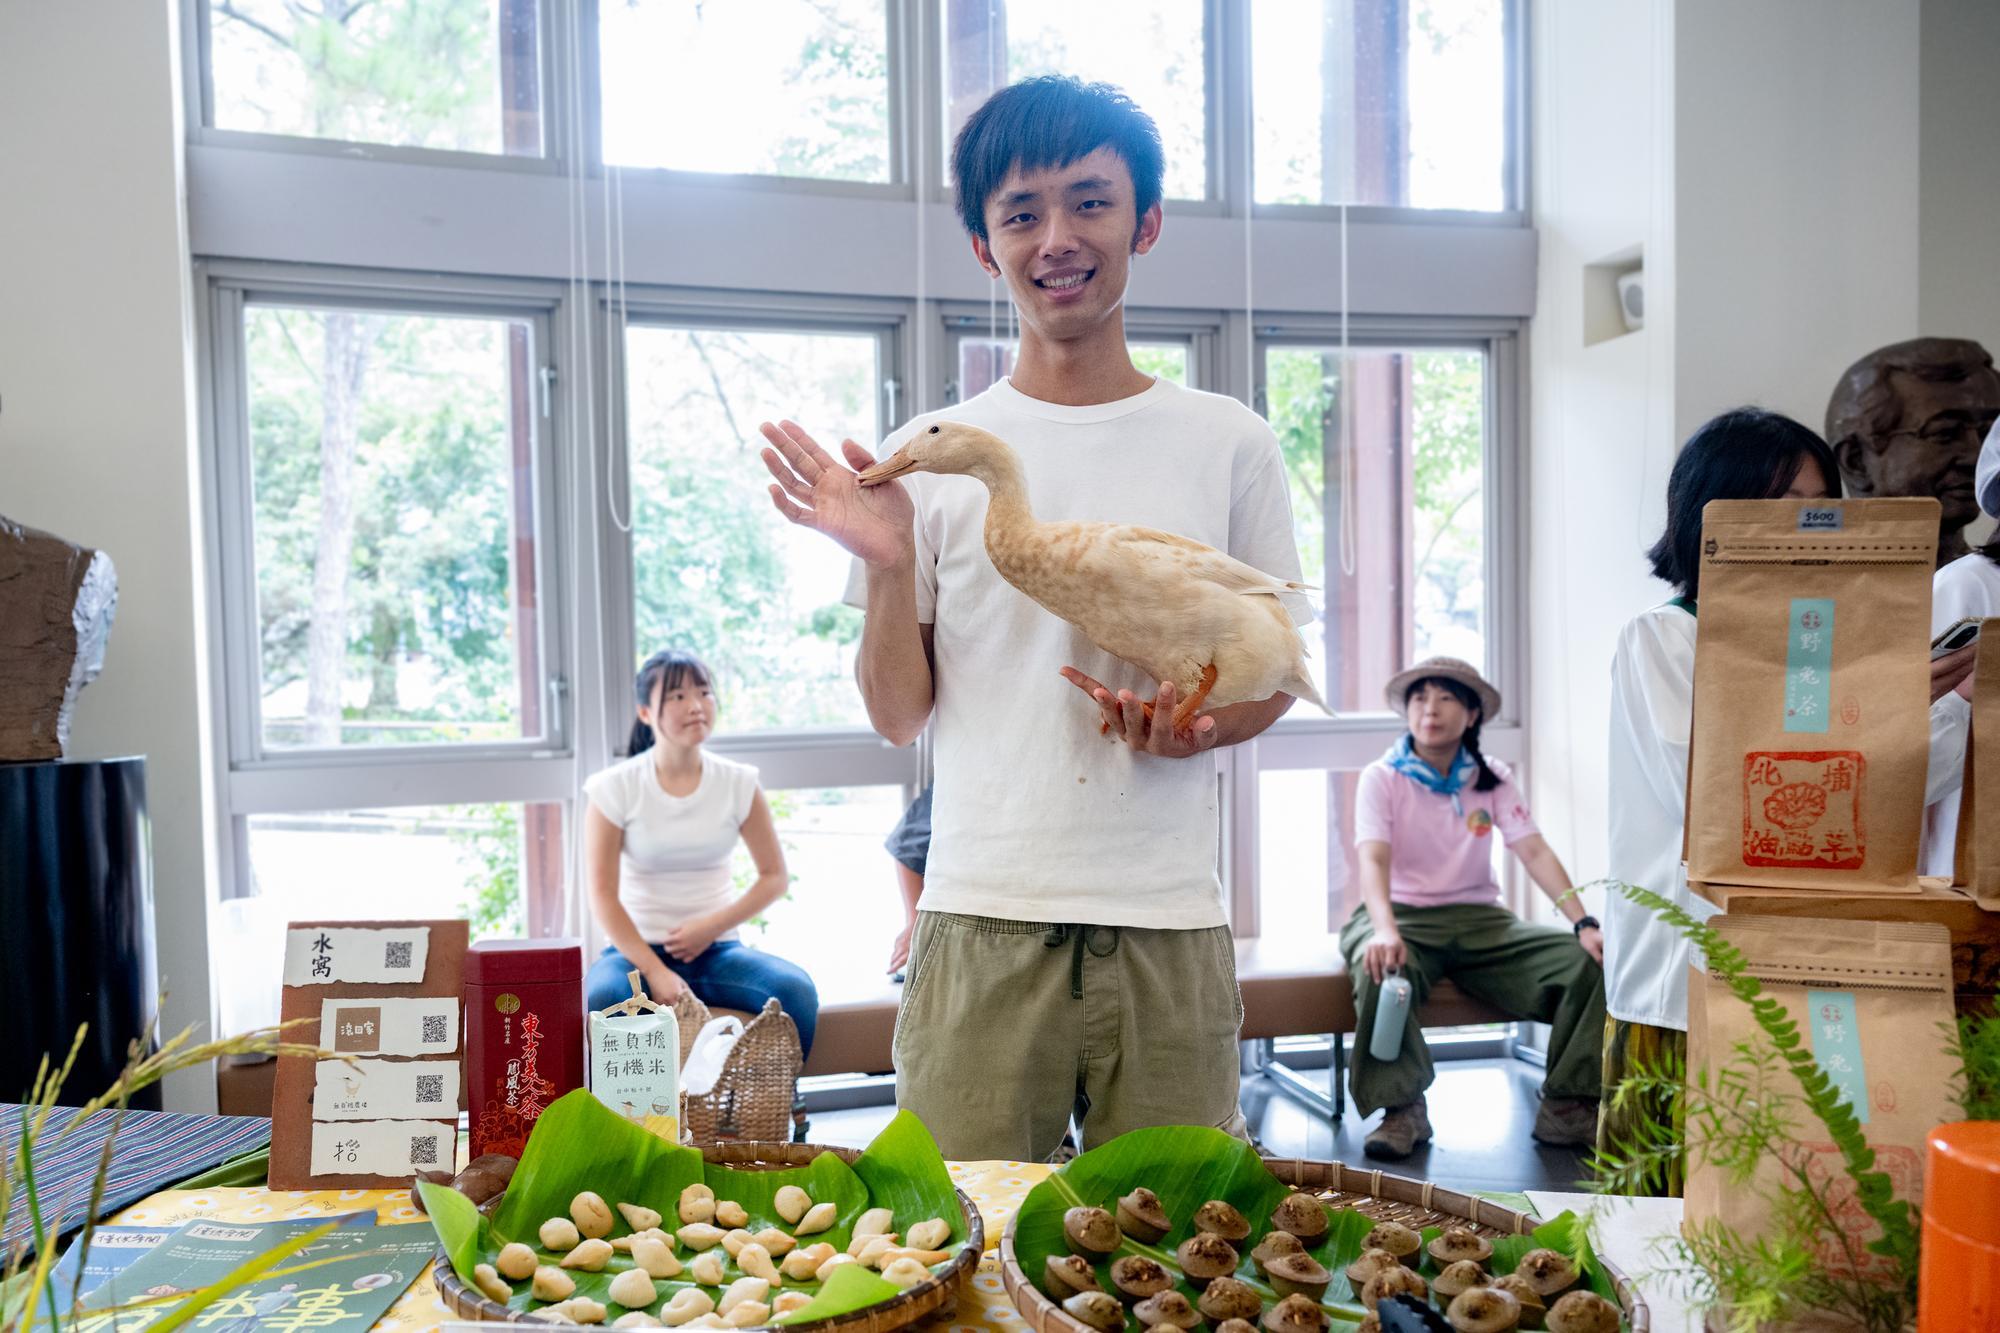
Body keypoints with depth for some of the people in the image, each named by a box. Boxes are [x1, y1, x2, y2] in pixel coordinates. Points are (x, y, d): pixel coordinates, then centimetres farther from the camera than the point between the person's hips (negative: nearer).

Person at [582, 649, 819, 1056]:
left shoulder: (738, 784, 2)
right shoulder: (615, 788, -5)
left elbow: (775, 877, 6)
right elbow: (603, 896, -7)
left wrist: (712, 926, -9)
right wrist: (654, 971, -18)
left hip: (717, 950, 2)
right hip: (637, 949, -2)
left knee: (797, 990, -27)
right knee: (604, 999, -36)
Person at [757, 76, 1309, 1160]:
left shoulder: (1229, 445, 5)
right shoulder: (929, 457, 3)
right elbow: (898, 716, 4)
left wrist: (1201, 726, -9)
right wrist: (887, 565, -12)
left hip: (1169, 927, 1)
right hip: (982, 924, 0)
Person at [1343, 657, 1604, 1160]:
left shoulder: (1492, 778, 7)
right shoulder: (1381, 778, -4)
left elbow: (1535, 852, -3)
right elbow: (1373, 859, -19)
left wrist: (1584, 923, -18)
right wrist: (1385, 929, -38)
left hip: (1478, 916, 4)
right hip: (1401, 914, -3)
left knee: (1585, 960, -18)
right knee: (1381, 967, -38)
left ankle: (1566, 1108, -10)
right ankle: (1401, 1110, -23)